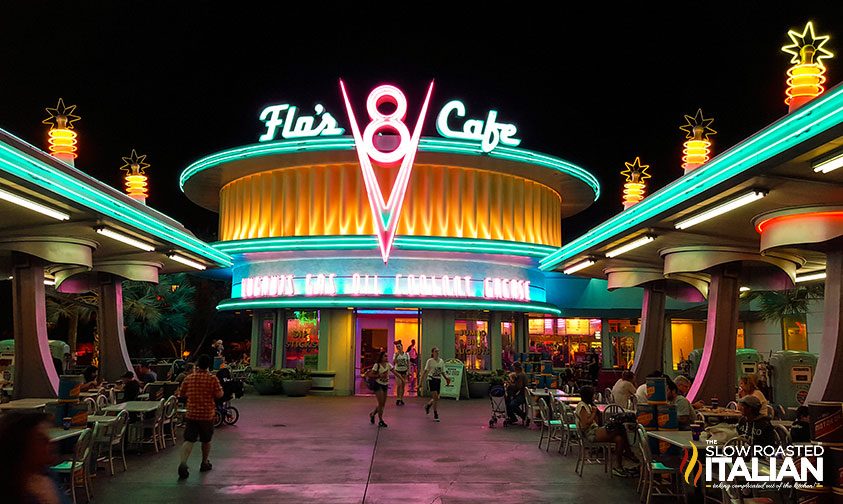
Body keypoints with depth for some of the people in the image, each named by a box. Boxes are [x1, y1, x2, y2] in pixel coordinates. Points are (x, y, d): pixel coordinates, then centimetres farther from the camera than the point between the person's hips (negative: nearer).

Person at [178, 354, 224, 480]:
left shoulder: (189, 378, 0)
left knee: (189, 441, -2)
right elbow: (219, 395, -8)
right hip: (207, 414, -1)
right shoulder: (212, 379, -9)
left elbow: (181, 394, 9)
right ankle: (204, 463, 30)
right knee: (206, 440, 17)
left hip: (191, 414, 1)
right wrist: (220, 388, 10)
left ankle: (183, 463, -23)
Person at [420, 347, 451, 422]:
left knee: (436, 398, 8)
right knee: (435, 397, -14)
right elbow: (425, 371, -7)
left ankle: (427, 406, 40)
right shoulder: (430, 361, -6)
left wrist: (446, 378, -4)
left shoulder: (441, 361, 8)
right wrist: (421, 380, -14)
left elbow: (443, 372, 14)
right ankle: (435, 415, -5)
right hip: (431, 379, -5)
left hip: (438, 380, 5)